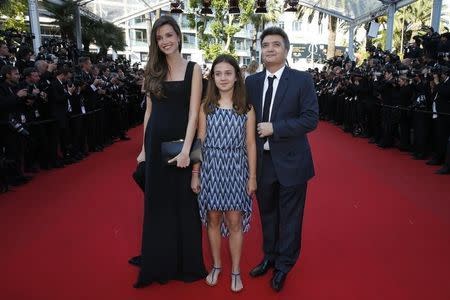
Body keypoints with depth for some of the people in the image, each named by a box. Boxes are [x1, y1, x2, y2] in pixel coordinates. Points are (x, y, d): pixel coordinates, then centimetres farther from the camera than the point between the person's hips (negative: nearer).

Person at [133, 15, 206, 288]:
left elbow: (194, 112, -10)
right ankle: (160, 263, 30)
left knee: (184, 203, 7)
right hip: (156, 143, 4)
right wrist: (144, 148, 8)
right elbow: (149, 111, 11)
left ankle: (187, 264, 26)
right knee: (158, 204, 12)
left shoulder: (193, 69, -2)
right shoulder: (153, 70, 9)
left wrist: (186, 149, -19)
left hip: (181, 142, -4)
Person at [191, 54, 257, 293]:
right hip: (211, 168, 1)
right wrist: (195, 173, 0)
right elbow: (200, 142, 2)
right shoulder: (206, 107, 1)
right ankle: (216, 265, 32)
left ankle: (235, 270, 25)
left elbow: (250, 144, 1)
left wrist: (252, 176, -1)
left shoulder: (246, 108, 0)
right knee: (213, 219, 12)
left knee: (234, 221, 7)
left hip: (236, 169, -1)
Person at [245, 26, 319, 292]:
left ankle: (284, 265, 31)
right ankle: (270, 257, 41)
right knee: (267, 213, 19)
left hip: (290, 161, -4)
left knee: (289, 216, 10)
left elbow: (311, 119, -13)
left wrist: (275, 128, -19)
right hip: (261, 160, 4)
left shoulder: (302, 80, -7)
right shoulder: (252, 81, 5)